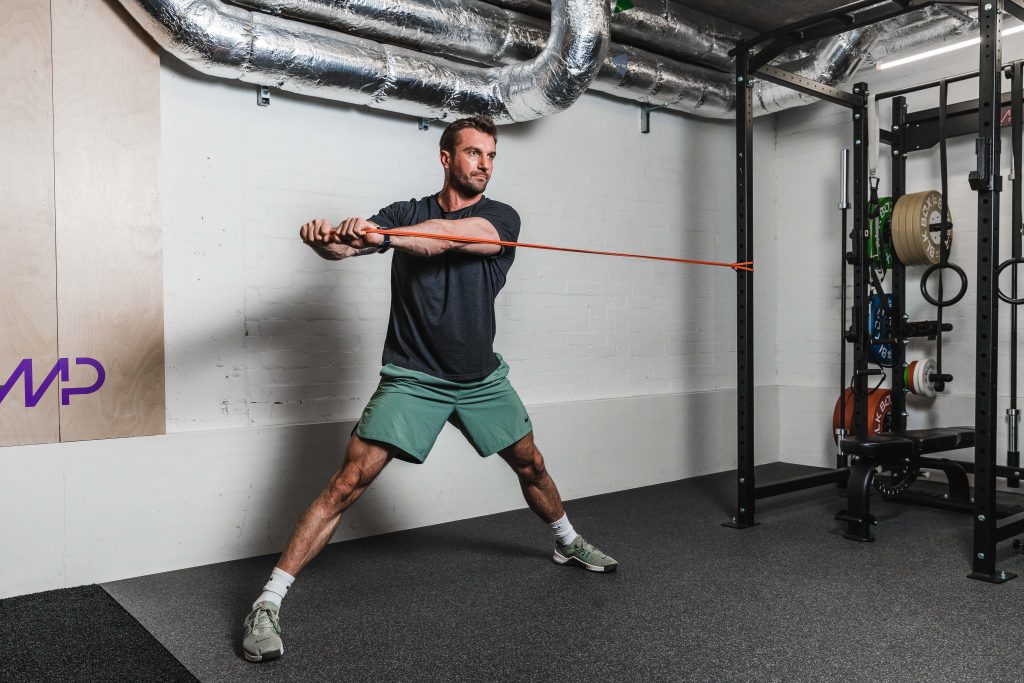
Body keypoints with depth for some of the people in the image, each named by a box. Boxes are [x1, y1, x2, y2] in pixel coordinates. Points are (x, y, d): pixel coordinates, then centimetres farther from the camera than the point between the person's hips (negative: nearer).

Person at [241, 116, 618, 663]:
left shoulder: (502, 218, -4)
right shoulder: (407, 213, -1)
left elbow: (447, 235, -25)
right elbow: (345, 246, -15)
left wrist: (380, 236, -42)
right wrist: (324, 237, -39)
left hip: (482, 378, 3)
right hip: (413, 377, -2)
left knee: (531, 465, 17)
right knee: (349, 482, -13)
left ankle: (567, 542, 46)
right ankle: (268, 602, -4)